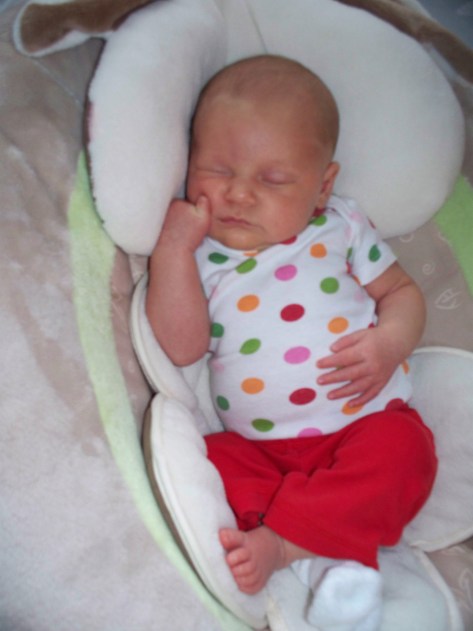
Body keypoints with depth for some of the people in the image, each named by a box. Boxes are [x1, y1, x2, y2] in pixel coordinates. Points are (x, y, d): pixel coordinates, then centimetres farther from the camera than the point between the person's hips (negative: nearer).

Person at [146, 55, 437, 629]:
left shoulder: (341, 227, 5)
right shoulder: (198, 257, 3)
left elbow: (401, 291, 11)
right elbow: (181, 347, -9)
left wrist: (389, 344, -11)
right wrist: (172, 250, -15)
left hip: (365, 421, 0)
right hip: (259, 447, 1)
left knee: (401, 449, -29)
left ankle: (277, 543, -25)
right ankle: (328, 553, -29)